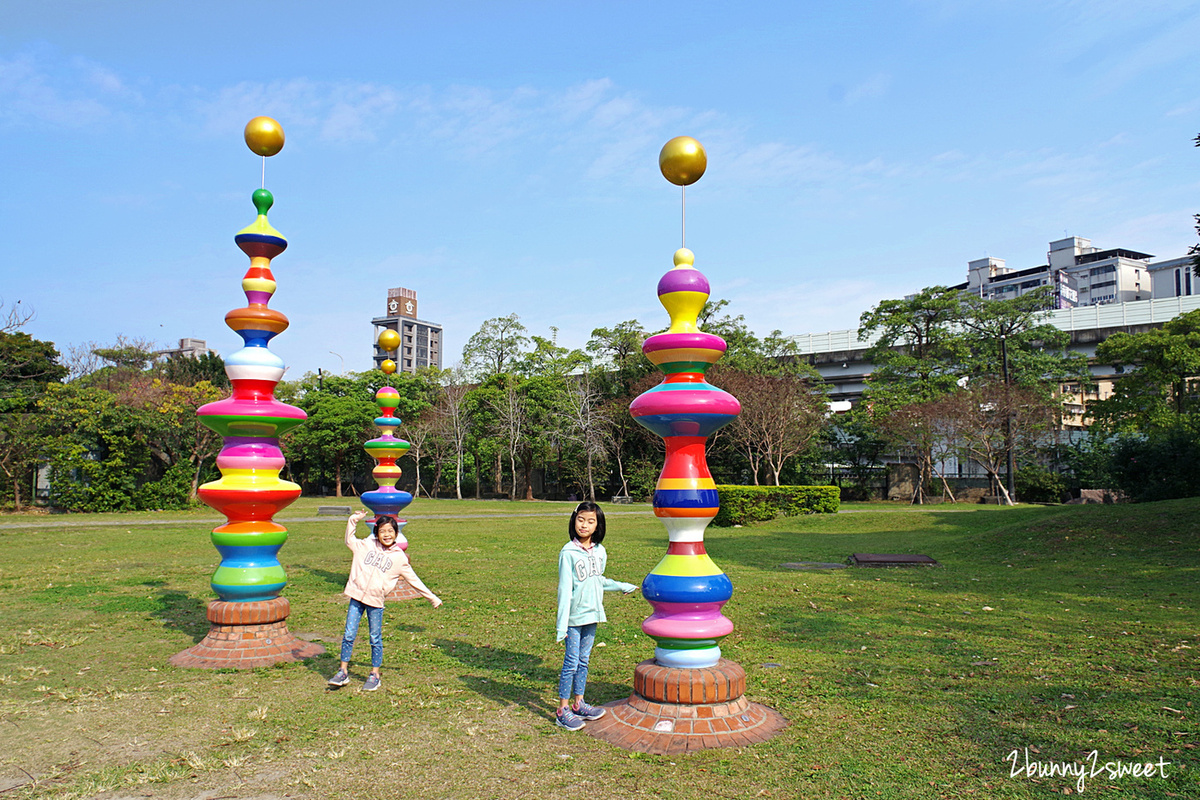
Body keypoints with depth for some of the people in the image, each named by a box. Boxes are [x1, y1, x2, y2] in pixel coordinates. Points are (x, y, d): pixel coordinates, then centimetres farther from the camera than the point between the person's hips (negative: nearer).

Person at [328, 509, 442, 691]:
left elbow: (413, 580, 11)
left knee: (375, 639, 5)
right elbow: (349, 540, 23)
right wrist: (354, 520, 12)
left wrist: (432, 598, 12)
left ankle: (375, 675, 19)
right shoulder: (366, 545, 8)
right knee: (349, 635, 4)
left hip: (376, 601, -1)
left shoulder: (399, 557, 4)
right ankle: (343, 672, 18)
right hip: (357, 596, 1)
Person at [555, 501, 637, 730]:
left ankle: (578, 704, 27)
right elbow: (565, 588, -12)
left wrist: (621, 586, 31)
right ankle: (562, 710, 11)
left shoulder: (599, 551, 5)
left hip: (592, 615, 5)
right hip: (574, 616, -5)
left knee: (584, 660, 15)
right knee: (571, 663, -1)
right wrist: (562, 623, -13)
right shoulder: (568, 553, -12)